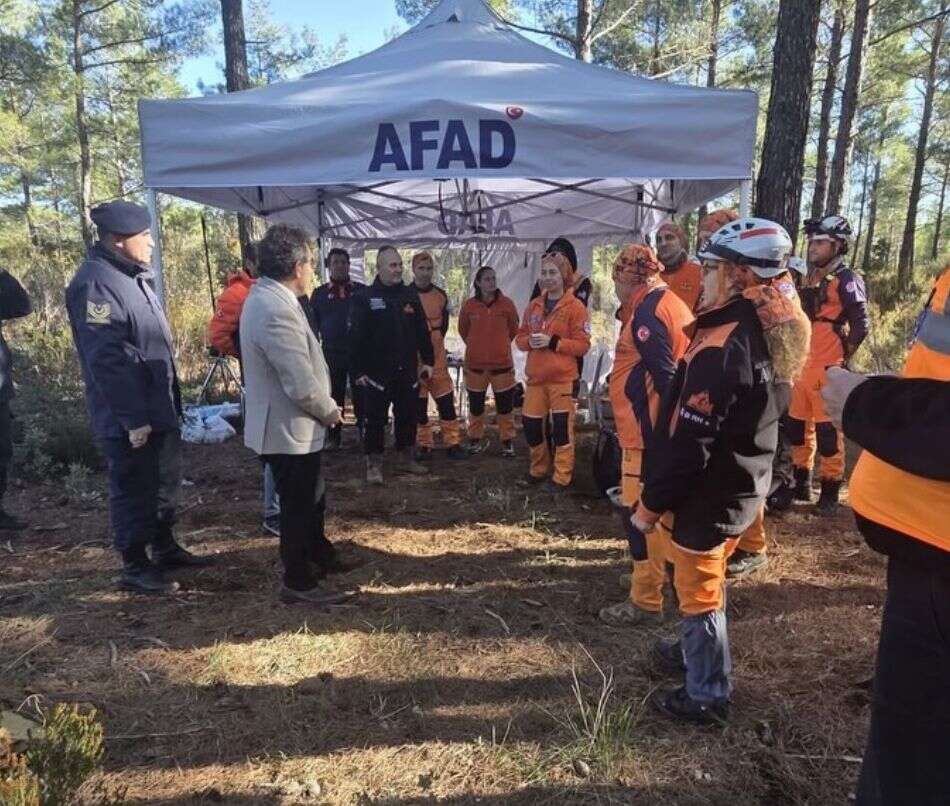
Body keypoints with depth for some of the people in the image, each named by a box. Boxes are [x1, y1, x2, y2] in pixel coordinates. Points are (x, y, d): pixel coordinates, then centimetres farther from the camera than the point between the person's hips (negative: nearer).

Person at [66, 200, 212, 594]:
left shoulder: (133, 276, 13)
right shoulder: (96, 284, -19)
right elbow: (106, 360, -24)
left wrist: (171, 402, 18)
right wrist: (132, 418, -23)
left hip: (159, 409, 10)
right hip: (129, 418, -9)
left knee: (164, 481, 19)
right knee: (133, 489, 3)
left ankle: (165, 548, 35)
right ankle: (134, 567, 18)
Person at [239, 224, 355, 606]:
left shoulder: (268, 296, 7)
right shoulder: (275, 310, -27)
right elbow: (303, 385, -29)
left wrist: (324, 410, 10)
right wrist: (331, 411, -10)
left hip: (291, 425, 10)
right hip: (289, 430, -10)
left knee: (312, 498, 25)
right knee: (299, 505, 6)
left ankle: (319, 554, 45)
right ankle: (298, 582, 24)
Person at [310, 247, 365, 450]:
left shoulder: (361, 290, 5)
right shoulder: (319, 293, 7)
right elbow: (313, 324, 9)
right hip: (331, 352, 1)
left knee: (361, 395, 5)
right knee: (334, 395, 8)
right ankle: (333, 437, 17)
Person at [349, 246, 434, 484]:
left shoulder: (410, 295, 8)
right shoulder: (364, 297, -5)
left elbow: (422, 331, 12)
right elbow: (355, 337, -8)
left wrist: (428, 360, 8)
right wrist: (358, 370, -11)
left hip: (407, 371, 4)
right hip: (377, 372, -4)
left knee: (407, 416, 13)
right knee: (375, 419, 1)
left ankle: (407, 457, 28)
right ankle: (373, 464, 12)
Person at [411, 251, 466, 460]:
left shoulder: (441, 295, 6)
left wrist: (434, 339, 13)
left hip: (437, 356, 2)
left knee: (447, 401, 3)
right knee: (418, 403, 6)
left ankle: (453, 443, 11)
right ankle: (423, 444, 17)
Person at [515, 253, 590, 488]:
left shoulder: (575, 307, -5)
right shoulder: (533, 305, 12)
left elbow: (583, 345, -9)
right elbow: (520, 337, 15)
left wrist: (553, 342, -19)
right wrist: (529, 341, -8)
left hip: (563, 378, -5)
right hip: (535, 377, 5)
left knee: (562, 426, -4)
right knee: (530, 424, 9)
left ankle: (562, 477, 9)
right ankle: (538, 469, 29)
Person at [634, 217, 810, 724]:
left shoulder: (723, 347, -27)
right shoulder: (774, 334, 2)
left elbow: (689, 443, -27)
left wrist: (648, 506, -18)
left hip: (710, 495, -9)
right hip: (746, 485, 9)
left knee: (698, 592, 9)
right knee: (709, 580, 27)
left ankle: (706, 696, 27)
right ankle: (698, 652, 48)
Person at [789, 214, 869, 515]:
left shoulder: (846, 280, -9)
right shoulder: (811, 278, 15)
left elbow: (861, 325, -11)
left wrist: (841, 358, -6)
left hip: (827, 370, -8)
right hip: (802, 367, 8)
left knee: (828, 432, -2)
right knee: (798, 427, 13)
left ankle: (830, 491, 11)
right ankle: (801, 484, 26)